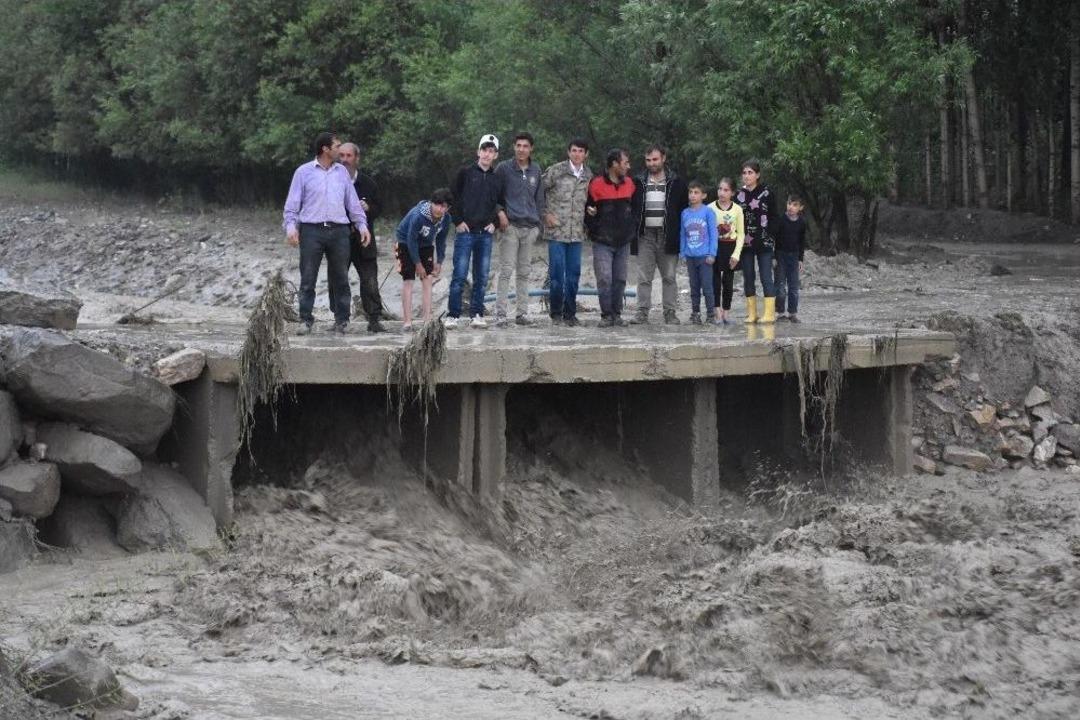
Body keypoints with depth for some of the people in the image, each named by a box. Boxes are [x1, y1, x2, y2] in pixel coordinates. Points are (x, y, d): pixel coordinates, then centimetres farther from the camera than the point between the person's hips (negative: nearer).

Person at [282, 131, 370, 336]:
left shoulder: (342, 172, 14)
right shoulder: (304, 172, 4)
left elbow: (352, 202, 18)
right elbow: (292, 204, 3)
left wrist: (362, 225, 9)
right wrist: (291, 227, -10)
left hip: (339, 230, 3)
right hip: (312, 229, -3)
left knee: (340, 278, 4)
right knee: (308, 278, -2)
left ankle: (341, 320, 11)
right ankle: (305, 320, 2)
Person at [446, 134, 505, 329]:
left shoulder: (497, 179, 11)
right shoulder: (466, 173, 0)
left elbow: (500, 203, 21)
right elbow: (452, 197, 1)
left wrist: (494, 222, 7)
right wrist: (458, 221, -6)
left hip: (485, 233, 4)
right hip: (466, 231, -4)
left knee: (482, 277, 6)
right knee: (459, 275, -5)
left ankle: (477, 314, 13)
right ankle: (452, 315, 0)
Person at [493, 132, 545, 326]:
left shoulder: (536, 171, 11)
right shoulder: (504, 168, -1)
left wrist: (539, 225, 13)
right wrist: (500, 212, -10)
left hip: (530, 228, 4)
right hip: (510, 225, -4)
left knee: (524, 272, 8)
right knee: (506, 271, -7)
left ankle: (522, 312, 12)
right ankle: (500, 313, -6)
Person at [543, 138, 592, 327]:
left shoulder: (588, 176, 9)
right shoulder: (556, 171, -4)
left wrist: (587, 217, 11)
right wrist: (546, 214, -5)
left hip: (577, 233, 4)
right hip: (557, 231, -4)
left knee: (574, 274, 6)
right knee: (556, 274, -2)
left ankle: (570, 314, 15)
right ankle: (556, 313, 9)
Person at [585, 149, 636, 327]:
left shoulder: (629, 184, 8)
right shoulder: (597, 184, -7)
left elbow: (634, 208, 18)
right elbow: (587, 208, 0)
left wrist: (633, 230, 10)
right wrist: (594, 229, -9)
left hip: (623, 242, 5)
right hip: (602, 242, -5)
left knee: (620, 279, 6)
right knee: (604, 279, -9)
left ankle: (617, 314, 13)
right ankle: (606, 315, -1)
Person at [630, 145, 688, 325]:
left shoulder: (676, 183, 5)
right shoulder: (638, 182, 8)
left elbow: (684, 209, 7)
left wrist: (679, 233, -2)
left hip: (667, 236, -1)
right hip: (645, 235, 1)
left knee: (669, 276, 2)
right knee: (644, 277, -1)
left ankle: (670, 312, 6)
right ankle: (642, 311, 2)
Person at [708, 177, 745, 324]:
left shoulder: (737, 209, 1)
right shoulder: (710, 208, 0)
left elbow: (741, 234, 3)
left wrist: (736, 254, -6)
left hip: (730, 248, 1)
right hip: (714, 247, -1)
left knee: (728, 282, 4)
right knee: (715, 280, -4)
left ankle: (725, 314, 11)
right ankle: (718, 314, -4)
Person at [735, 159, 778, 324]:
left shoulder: (766, 193, -1)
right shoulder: (739, 194, 8)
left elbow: (773, 218, 0)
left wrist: (770, 236, -9)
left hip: (764, 242, -4)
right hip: (745, 243, 4)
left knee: (766, 277, -5)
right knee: (748, 278, 6)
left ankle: (769, 313, -4)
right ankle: (751, 313, 12)